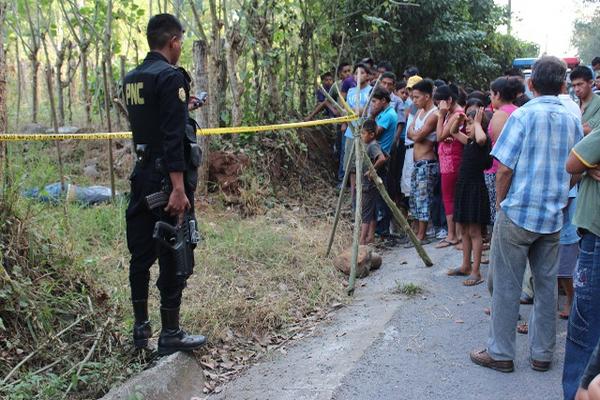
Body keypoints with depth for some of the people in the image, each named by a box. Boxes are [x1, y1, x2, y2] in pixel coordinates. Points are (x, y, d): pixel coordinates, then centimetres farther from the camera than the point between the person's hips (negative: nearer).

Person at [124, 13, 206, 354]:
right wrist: (179, 188, -25)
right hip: (167, 179, -8)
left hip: (143, 176, 8)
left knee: (141, 253, 13)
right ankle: (171, 334, 11)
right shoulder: (170, 76, -14)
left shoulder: (132, 79, 12)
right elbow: (173, 137, -22)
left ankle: (141, 327, 24)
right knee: (173, 256, 1)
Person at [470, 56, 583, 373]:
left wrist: (500, 204, 0)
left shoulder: (524, 115, -12)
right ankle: (543, 353, 23)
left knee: (507, 285, 4)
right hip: (553, 217, 5)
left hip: (518, 213, -5)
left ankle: (500, 353, 13)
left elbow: (504, 168, -14)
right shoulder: (573, 121, 4)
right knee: (546, 284, 13)